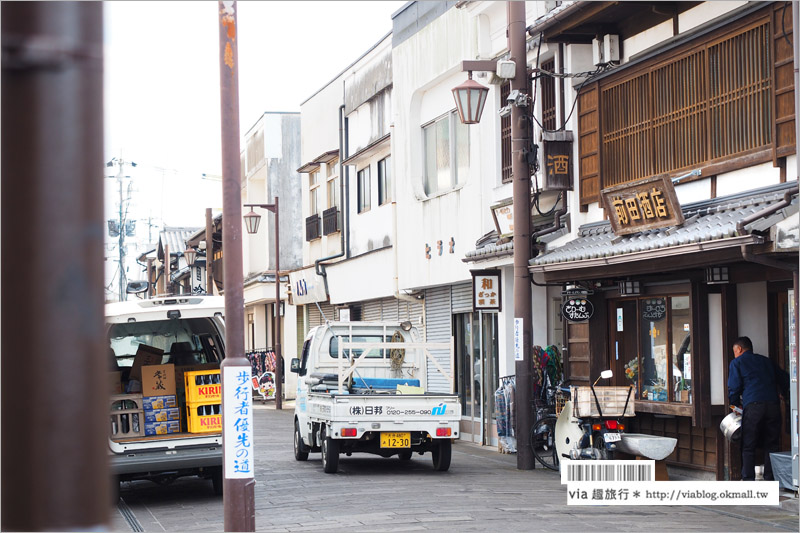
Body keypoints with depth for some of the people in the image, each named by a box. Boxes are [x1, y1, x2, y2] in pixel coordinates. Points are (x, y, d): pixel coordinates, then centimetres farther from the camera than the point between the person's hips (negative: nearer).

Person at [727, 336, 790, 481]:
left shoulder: (737, 362, 11)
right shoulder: (767, 361, 25)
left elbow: (734, 388, 2)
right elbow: (785, 379, 25)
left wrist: (735, 405, 17)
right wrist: (784, 396, 40)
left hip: (753, 405, -4)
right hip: (773, 404, 4)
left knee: (748, 446, 1)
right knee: (771, 445, 8)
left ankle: (748, 480, -3)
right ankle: (770, 479, 5)